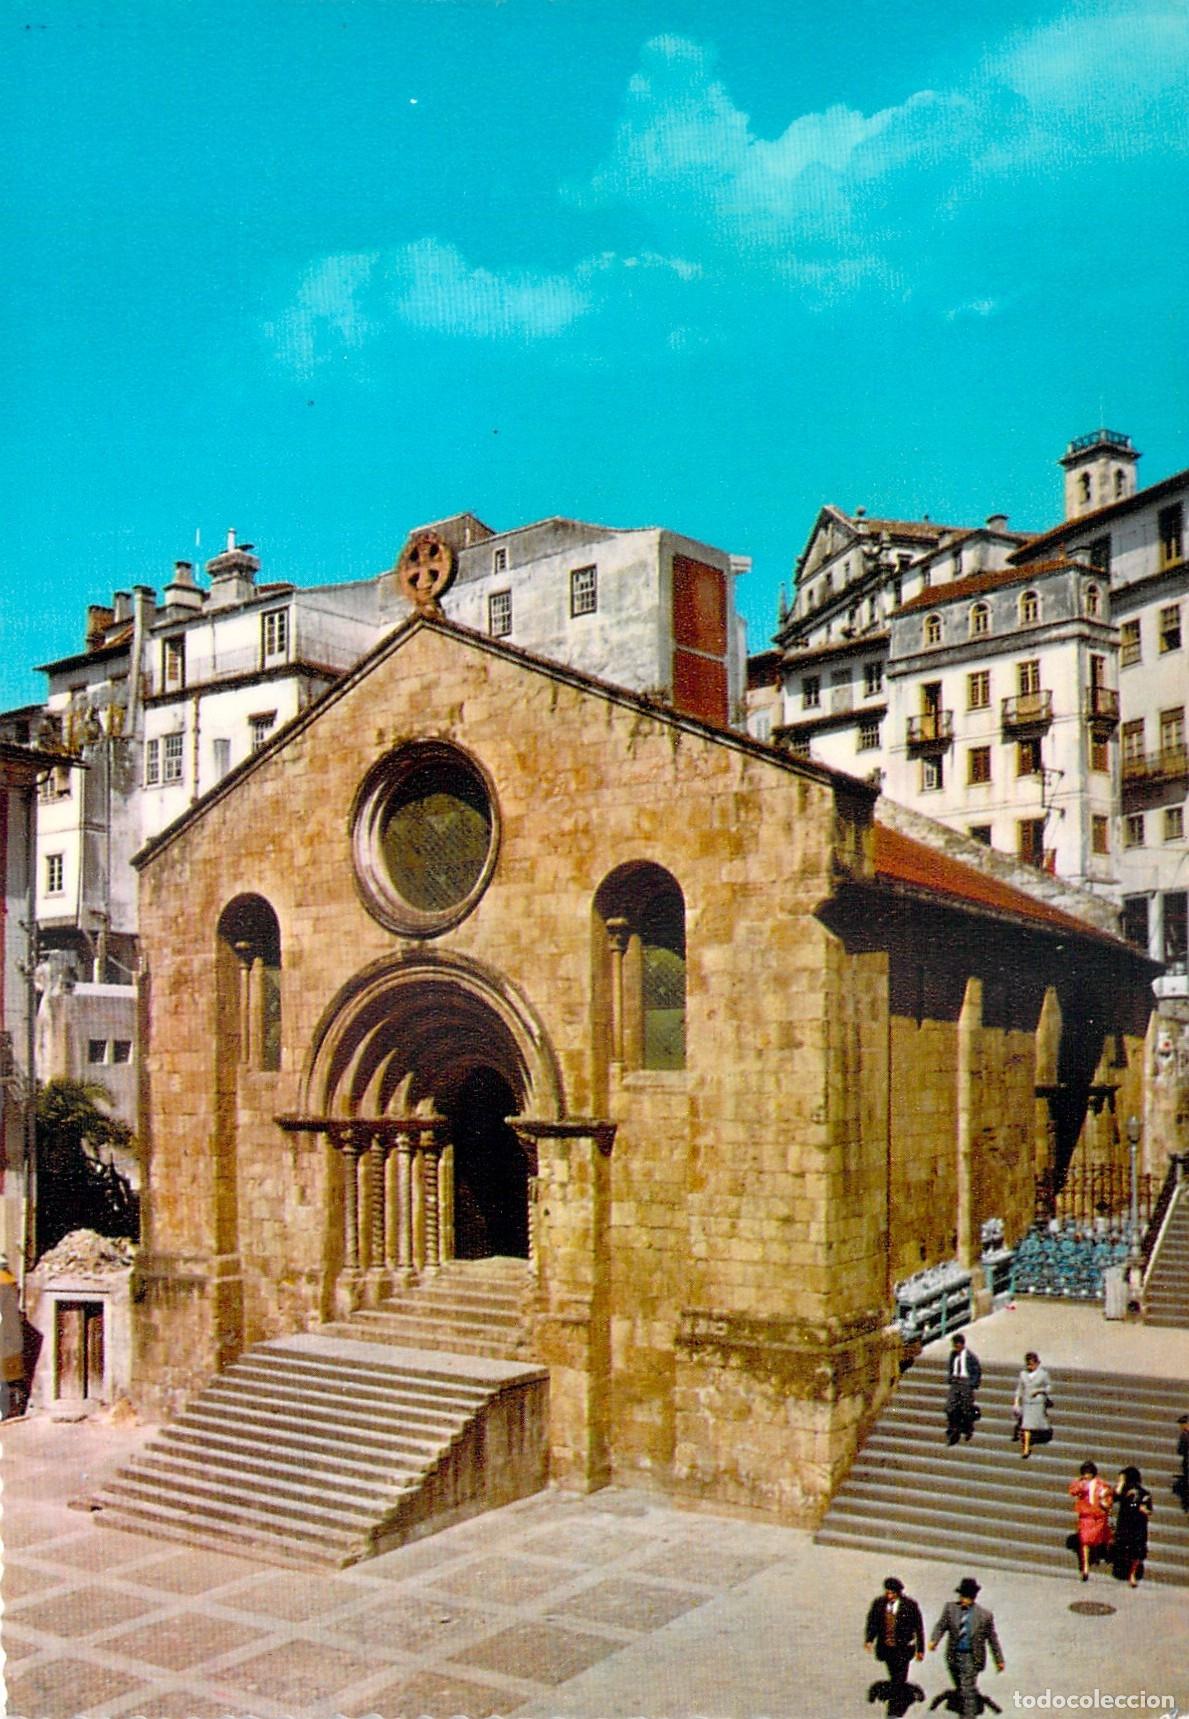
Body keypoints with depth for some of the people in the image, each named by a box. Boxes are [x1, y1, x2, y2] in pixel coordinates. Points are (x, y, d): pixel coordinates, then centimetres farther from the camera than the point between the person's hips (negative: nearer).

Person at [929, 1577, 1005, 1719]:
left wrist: (999, 1660, 6)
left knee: (968, 1689, -11)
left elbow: (992, 1639, 3)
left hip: (971, 1657, -4)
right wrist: (934, 1640, -21)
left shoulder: (984, 1615, -5)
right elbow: (941, 1626, -3)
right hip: (954, 1656, 4)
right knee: (960, 1689, 16)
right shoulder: (950, 1607, 1)